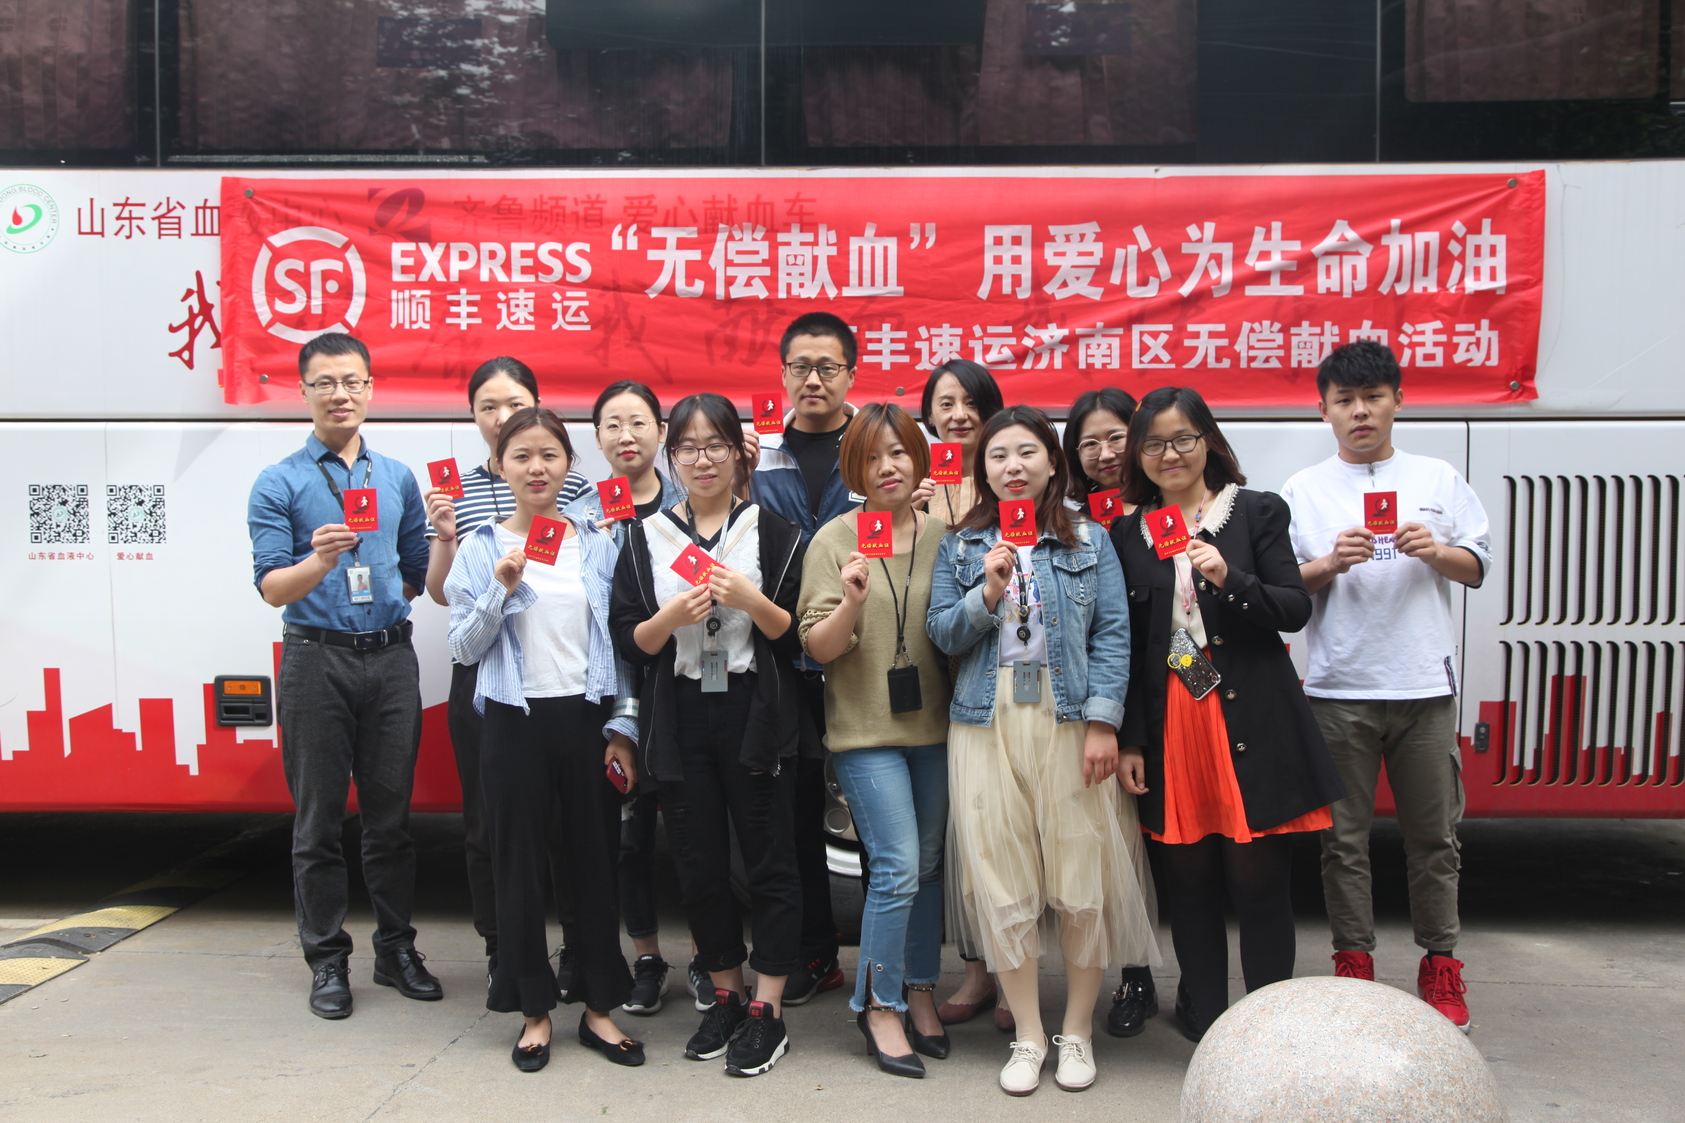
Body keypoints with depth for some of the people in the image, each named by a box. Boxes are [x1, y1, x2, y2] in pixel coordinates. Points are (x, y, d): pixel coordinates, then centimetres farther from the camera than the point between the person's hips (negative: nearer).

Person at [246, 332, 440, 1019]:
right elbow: (273, 588, -9)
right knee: (319, 819, 4)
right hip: (316, 661, -2)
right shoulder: (278, 484, 0)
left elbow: (418, 575, 18)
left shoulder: (399, 479, 11)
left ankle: (396, 949, 21)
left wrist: (375, 592, 4)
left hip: (391, 659, 3)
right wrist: (320, 562, -26)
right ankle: (328, 960, 17)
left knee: (390, 813, 9)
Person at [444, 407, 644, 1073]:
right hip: (516, 719, -1)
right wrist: (501, 589, -15)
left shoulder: (598, 545, 6)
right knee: (519, 863, 6)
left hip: (586, 717, 1)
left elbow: (621, 642, 8)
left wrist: (622, 728, 2)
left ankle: (598, 1006, 21)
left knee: (595, 858, 7)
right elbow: (464, 649, -1)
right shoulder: (482, 549, 2)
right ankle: (535, 1010, 21)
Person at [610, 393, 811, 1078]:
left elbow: (798, 637, 0)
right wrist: (671, 618, -15)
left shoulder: (773, 532, 2)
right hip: (679, 722, 2)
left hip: (755, 718, -2)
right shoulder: (646, 538, 7)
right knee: (699, 864, 9)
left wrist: (751, 601, -17)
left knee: (769, 861, 1)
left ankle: (767, 1010, 13)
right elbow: (627, 642, 4)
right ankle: (726, 996, 26)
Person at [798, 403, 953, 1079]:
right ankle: (879, 1005, 10)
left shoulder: (943, 535, 6)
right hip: (866, 728, -4)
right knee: (897, 867, -8)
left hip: (935, 724, 4)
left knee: (928, 865, 12)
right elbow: (817, 646, -8)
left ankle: (920, 992, 28)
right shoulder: (834, 540, -4)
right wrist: (852, 604, -25)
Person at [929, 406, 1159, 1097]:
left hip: (1068, 719, -1)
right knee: (1003, 883, 3)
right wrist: (988, 594, -13)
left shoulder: (1090, 541, 6)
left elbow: (1112, 633, -1)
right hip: (987, 724, 1)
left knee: (1083, 879, 1)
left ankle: (1077, 1032, 19)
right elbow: (942, 635, 4)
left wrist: (1103, 722, -10)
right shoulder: (961, 547, 11)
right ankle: (1028, 1036, 17)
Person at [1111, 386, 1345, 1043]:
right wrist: (1128, 739, 3)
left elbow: (1296, 610, -2)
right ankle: (1205, 1025, 22)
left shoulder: (1257, 513, 4)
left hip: (1251, 723, -2)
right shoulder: (1128, 534, 11)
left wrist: (1228, 579, -19)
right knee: (1189, 884, 7)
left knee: (1259, 882, 1)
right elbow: (1126, 643, 10)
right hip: (1170, 728, 2)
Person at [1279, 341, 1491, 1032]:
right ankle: (1353, 963, 16)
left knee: (1434, 834, 6)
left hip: (1424, 685, 1)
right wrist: (1330, 564, -13)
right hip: (1338, 689, 0)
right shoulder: (1304, 490, 7)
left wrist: (1435, 551, -9)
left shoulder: (1438, 480, 10)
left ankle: (1440, 968, 19)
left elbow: (1478, 566, 11)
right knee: (1344, 837, 4)